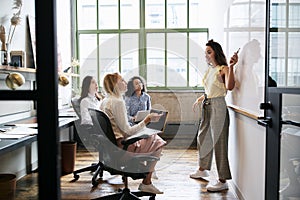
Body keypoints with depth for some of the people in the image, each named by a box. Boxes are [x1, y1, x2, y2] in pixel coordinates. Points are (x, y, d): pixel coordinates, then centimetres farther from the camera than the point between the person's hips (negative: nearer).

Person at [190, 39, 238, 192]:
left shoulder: (223, 69, -10)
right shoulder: (209, 70, 14)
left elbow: (229, 87, -28)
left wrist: (231, 66, -32)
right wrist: (200, 98, 26)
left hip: (218, 107, -9)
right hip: (207, 107, 9)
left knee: (218, 141, -6)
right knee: (202, 137, 18)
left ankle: (223, 181, 2)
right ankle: (203, 169, 37)